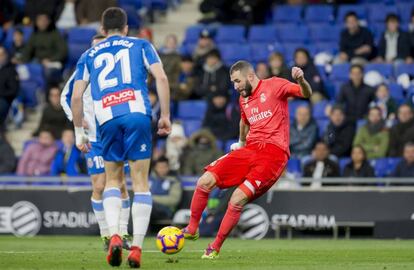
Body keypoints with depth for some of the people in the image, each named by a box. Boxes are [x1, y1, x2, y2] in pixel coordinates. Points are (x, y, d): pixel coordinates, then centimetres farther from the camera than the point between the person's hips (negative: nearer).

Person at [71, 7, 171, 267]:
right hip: (137, 112, -2)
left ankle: (114, 235, -5)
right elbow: (161, 78, 3)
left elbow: (76, 96, 14)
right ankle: (136, 248, -5)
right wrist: (165, 116, 6)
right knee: (141, 182, 3)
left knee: (113, 180, 18)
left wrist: (79, 132, 21)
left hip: (107, 119, 2)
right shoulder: (141, 45, 18)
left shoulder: (89, 56, 22)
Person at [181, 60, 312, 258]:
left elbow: (306, 94, -10)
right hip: (250, 150, 7)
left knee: (237, 200, -19)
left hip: (273, 153, -7)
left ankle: (215, 248, -4)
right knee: (204, 182, -9)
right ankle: (191, 229, 9)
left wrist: (301, 80, -30)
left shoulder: (274, 86, -1)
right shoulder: (243, 99, 20)